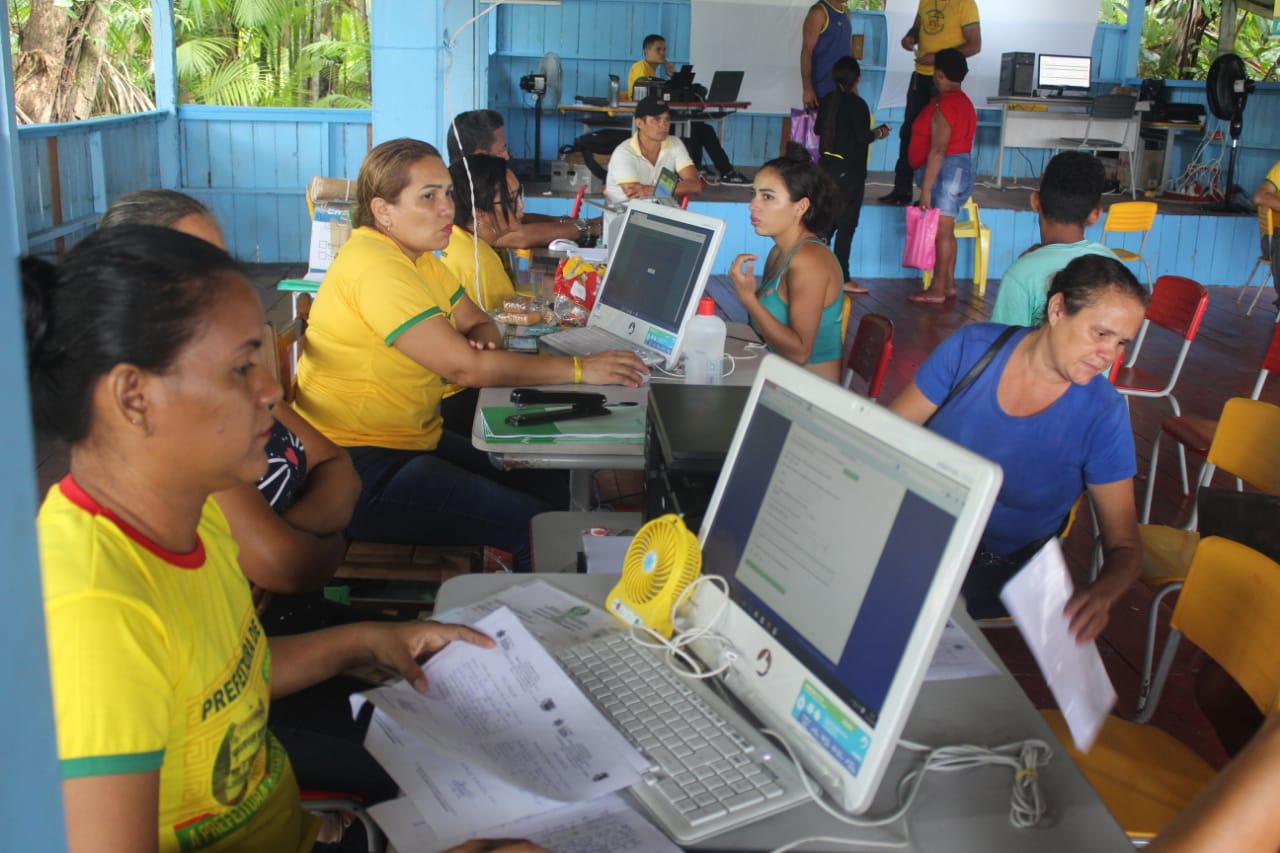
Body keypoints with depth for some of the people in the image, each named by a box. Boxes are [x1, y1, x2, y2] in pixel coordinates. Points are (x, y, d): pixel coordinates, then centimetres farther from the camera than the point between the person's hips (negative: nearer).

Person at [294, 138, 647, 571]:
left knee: (549, 488, 5)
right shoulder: (375, 267, -22)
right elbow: (466, 368, -26)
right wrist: (579, 369, -22)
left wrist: (480, 343, -11)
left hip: (411, 439, 10)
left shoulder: (418, 257, 9)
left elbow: (480, 325, 15)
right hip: (358, 471, -10)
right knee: (536, 527, -18)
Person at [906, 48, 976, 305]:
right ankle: (948, 284, 17)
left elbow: (937, 150, -21)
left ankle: (937, 289, -3)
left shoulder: (942, 106, -16)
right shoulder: (965, 102, 16)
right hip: (963, 166, 10)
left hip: (945, 170, -10)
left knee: (942, 231, -6)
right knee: (946, 231, 13)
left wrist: (926, 189, -22)